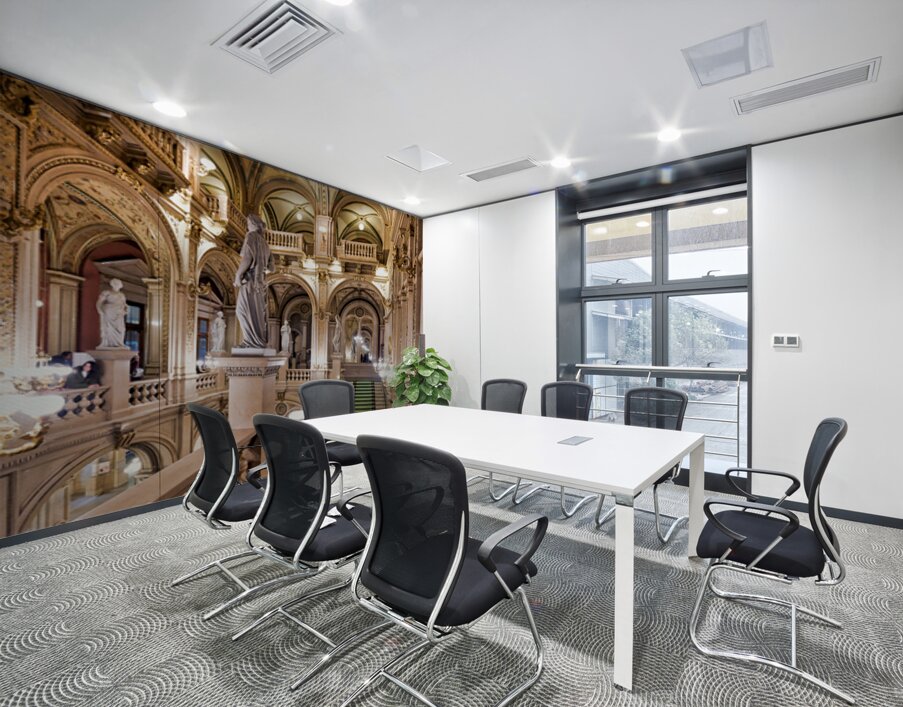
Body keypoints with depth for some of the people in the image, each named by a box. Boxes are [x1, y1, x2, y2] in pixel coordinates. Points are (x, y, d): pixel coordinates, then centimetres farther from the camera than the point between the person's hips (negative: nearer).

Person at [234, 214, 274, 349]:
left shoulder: (251, 236, -3)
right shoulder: (264, 243, 20)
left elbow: (247, 257, -17)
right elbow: (270, 267, 20)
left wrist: (238, 274, -13)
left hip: (250, 279, -8)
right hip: (260, 281, 8)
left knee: (248, 310, -9)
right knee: (257, 311, 7)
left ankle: (253, 341, -13)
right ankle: (260, 340, 5)